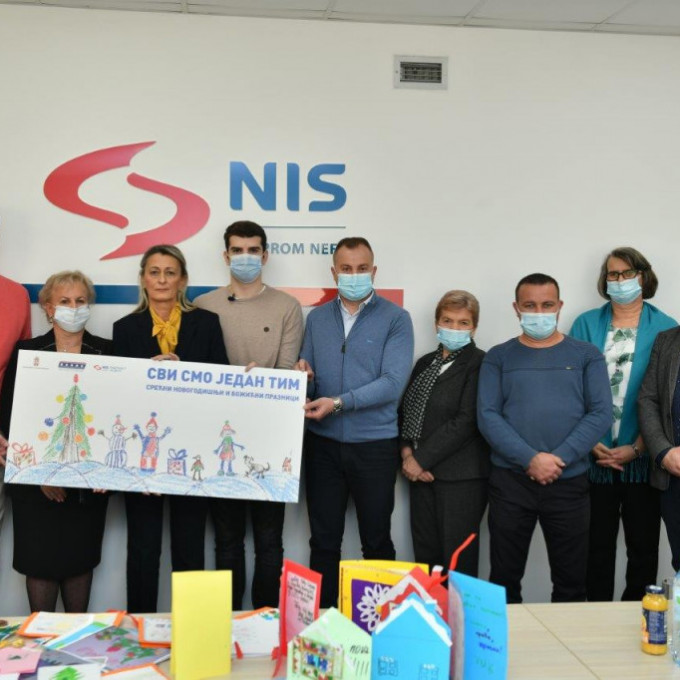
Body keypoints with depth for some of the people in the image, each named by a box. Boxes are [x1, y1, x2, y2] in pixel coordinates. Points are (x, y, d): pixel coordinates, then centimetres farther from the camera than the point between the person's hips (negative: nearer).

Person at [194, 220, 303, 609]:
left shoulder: (287, 307, 2)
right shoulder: (204, 307, 5)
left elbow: (287, 373, -5)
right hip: (220, 436, 1)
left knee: (268, 538, 7)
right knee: (228, 537, 11)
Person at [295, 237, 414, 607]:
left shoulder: (395, 319, -5)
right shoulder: (317, 318, 8)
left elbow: (392, 383, -15)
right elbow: (308, 380, 8)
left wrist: (338, 403, -22)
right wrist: (303, 378, -15)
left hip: (375, 444, -3)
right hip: (322, 443, 3)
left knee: (377, 542, 10)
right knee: (324, 542, 10)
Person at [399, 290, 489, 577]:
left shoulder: (479, 364, -7)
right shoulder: (425, 363, 16)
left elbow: (466, 421, -15)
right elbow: (406, 410, 16)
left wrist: (422, 460, -13)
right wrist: (408, 452, -2)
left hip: (461, 477, -6)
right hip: (423, 473, 6)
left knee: (457, 558, 0)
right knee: (425, 554, 9)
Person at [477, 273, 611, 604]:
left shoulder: (587, 355, 7)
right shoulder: (498, 358, 7)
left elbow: (601, 414, -1)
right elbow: (487, 415, -3)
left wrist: (559, 458, -12)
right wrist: (530, 459, -15)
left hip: (569, 481, 0)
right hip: (510, 480, 0)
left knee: (571, 580, 7)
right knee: (504, 578, 7)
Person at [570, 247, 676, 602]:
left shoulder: (665, 329, 0)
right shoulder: (586, 325, 3)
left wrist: (635, 448, -12)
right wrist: (591, 443, -10)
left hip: (641, 457, -1)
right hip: (595, 455, 1)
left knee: (643, 546, 9)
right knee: (597, 544, 10)